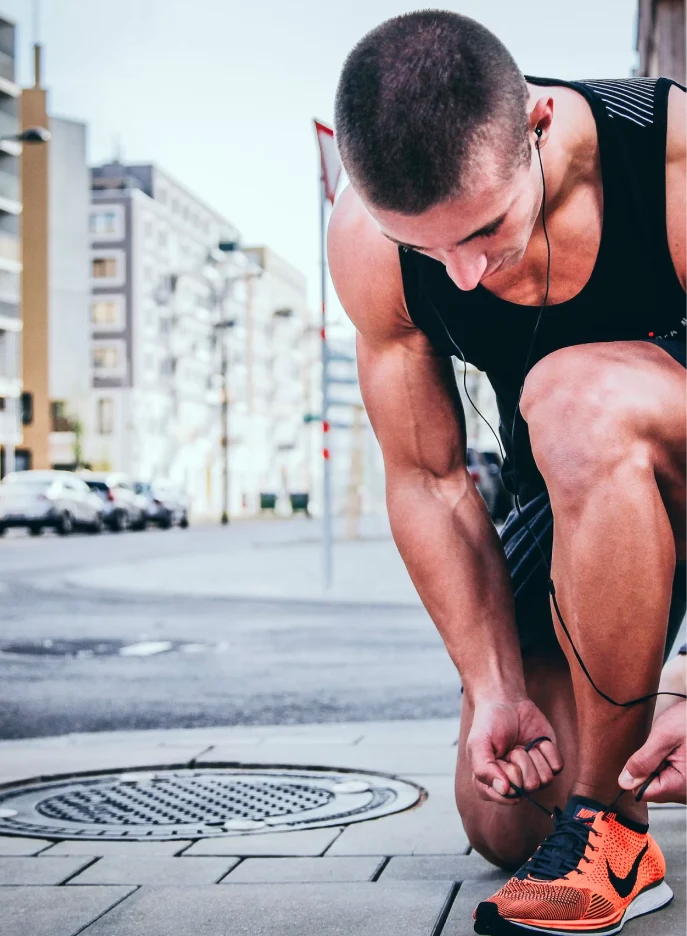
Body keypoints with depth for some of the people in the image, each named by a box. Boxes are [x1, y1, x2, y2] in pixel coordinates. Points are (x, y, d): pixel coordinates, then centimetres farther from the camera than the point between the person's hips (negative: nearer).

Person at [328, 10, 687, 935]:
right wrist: (496, 687, -16)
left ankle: (612, 828, -24)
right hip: (575, 495, 4)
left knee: (575, 400, -39)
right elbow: (428, 479, -11)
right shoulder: (367, 243, -19)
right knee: (503, 821, 0)